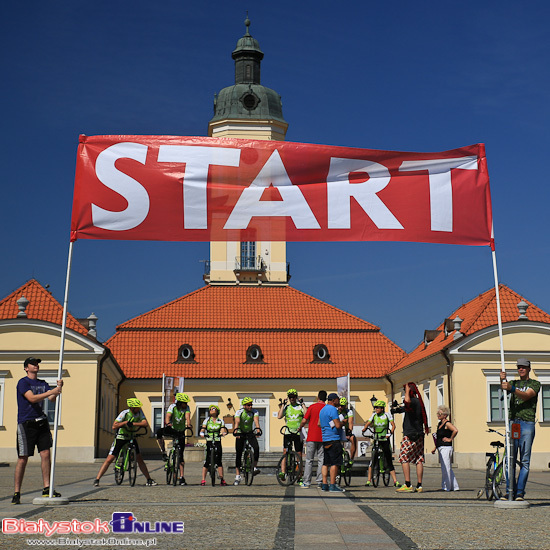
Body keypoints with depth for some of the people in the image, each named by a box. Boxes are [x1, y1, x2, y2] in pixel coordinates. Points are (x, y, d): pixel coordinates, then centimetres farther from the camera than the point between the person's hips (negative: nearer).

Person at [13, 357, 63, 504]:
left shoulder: (43, 383, 16)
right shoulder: (23, 382, -3)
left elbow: (52, 398, 4)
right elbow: (32, 398, -18)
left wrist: (58, 388, -14)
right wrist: (51, 392, -26)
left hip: (41, 422, 5)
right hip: (26, 424, -5)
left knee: (46, 454, -2)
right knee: (23, 458, -3)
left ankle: (47, 489, 3)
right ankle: (16, 493, 6)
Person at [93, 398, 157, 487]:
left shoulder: (139, 412, -11)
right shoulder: (125, 413, -22)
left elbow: (145, 423, -24)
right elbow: (114, 426, -28)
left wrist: (133, 423, -35)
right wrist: (126, 422, -37)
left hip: (131, 437, 4)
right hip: (120, 437, -4)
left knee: (139, 459, 1)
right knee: (109, 459, -9)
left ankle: (149, 480, 7)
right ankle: (97, 480, -4)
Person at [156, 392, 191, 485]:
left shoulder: (186, 408, -10)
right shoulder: (172, 406, -14)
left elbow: (187, 417, -26)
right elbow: (168, 416, -29)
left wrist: (188, 425, -47)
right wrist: (168, 423, -51)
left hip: (181, 432, 1)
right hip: (172, 429, -1)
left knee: (181, 455, -3)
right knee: (159, 431, -35)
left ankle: (181, 477, 2)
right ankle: (163, 452, -21)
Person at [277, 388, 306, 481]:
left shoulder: (300, 407, 6)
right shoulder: (286, 407, 10)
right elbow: (279, 416, -6)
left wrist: (302, 404, -9)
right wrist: (283, 405, -3)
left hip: (298, 433, -1)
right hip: (288, 432, 1)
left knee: (299, 455, 3)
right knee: (285, 452, -15)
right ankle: (283, 472, -21)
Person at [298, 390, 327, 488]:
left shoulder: (312, 407, -3)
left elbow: (304, 421, -5)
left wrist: (300, 428, 13)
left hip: (311, 437, -1)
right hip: (323, 438, 1)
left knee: (309, 460, 4)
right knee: (321, 460, 7)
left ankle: (306, 482, 2)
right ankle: (320, 482, 4)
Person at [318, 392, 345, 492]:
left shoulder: (322, 410, 17)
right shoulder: (333, 409, -13)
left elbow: (319, 424, 27)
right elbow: (338, 425, -19)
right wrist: (342, 422, -1)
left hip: (325, 439, 9)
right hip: (334, 439, -9)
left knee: (326, 463, 10)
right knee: (335, 463, -7)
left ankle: (324, 485, 11)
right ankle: (332, 485, -9)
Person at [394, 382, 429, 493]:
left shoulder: (413, 401, -14)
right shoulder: (419, 401, 16)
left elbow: (407, 401, -37)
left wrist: (407, 391, -24)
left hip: (410, 435, -9)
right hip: (419, 435, 9)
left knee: (404, 458, -4)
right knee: (419, 460, 6)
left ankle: (407, 485, -9)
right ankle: (419, 486, 7)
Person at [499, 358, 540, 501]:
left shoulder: (535, 384, 8)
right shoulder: (514, 383, 21)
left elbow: (526, 396, -11)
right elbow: (504, 388, -1)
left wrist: (512, 388, -27)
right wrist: (503, 380, -22)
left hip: (527, 424, -3)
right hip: (512, 423, 3)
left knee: (525, 461, -4)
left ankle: (520, 493, -3)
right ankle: (509, 491, 1)